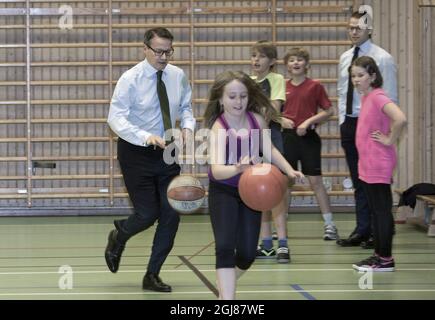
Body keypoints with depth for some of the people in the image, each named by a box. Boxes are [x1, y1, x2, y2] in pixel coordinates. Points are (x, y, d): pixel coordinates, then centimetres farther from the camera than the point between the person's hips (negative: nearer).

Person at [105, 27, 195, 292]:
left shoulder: (178, 76, 0)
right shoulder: (131, 79, -15)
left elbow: (186, 107, 15)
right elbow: (116, 118, -20)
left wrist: (188, 127, -8)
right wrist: (147, 137, -34)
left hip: (168, 151, 5)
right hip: (137, 152, -4)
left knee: (171, 213, -1)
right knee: (148, 213, -6)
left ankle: (153, 275, 12)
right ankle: (118, 238, 31)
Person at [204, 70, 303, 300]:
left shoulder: (257, 120, -9)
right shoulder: (219, 128, -23)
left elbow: (268, 150, 11)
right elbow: (216, 169, -37)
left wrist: (289, 170, 0)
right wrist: (237, 169, -56)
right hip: (223, 192, -4)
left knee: (247, 254, 5)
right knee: (225, 247, -21)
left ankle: (224, 286, 35)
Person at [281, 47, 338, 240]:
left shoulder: (314, 86, -3)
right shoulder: (283, 87, 6)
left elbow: (328, 110, -2)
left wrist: (308, 121, -13)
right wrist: (281, 120, -6)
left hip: (308, 137, -3)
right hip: (288, 136, 3)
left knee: (315, 181, -3)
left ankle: (329, 224, 3)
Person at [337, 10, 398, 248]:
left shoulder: (382, 58, -8)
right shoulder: (345, 58, 11)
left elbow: (390, 98, -8)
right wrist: (343, 121, 8)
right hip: (349, 123, 6)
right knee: (358, 181, 10)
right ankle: (362, 231, 15)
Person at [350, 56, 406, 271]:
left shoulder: (378, 97, -17)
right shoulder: (366, 98, 11)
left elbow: (400, 119, -31)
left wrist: (390, 140, -19)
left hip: (379, 165, -9)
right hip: (367, 165, 9)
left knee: (382, 211, -3)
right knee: (374, 211, 14)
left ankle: (386, 259, 2)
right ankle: (379, 254, 22)